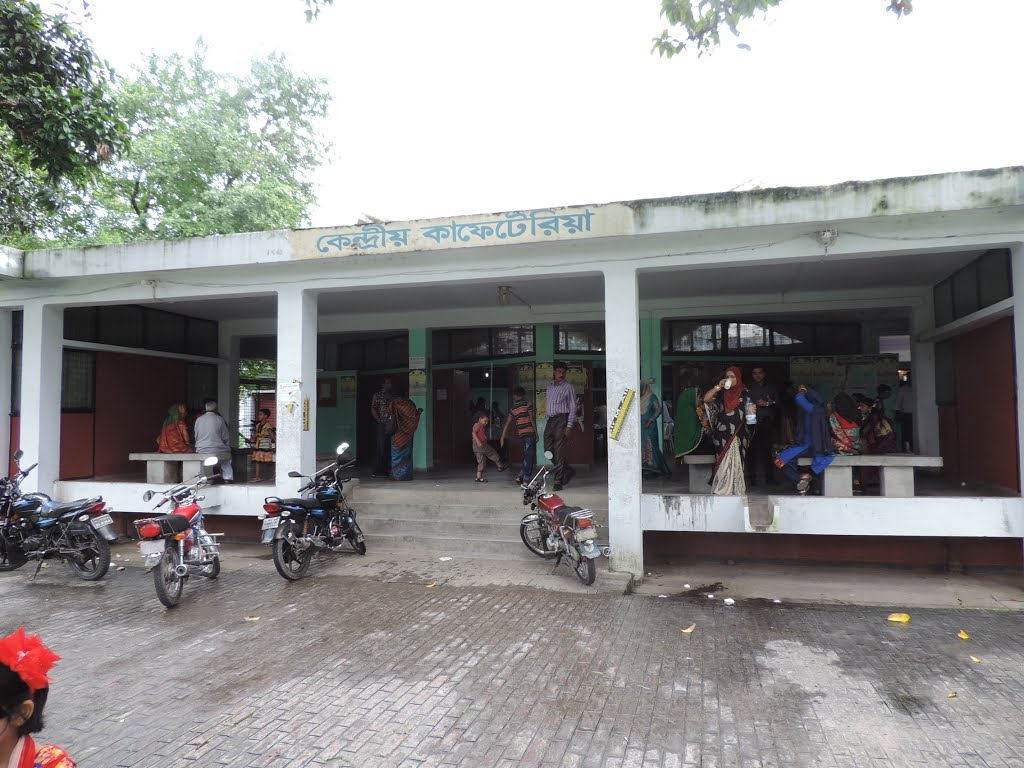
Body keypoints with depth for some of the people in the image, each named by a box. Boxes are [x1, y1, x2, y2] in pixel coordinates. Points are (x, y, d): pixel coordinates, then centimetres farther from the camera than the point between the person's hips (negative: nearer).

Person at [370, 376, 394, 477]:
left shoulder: (392, 395, 16)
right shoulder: (377, 395, 1)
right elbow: (373, 409, -2)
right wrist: (379, 420, -9)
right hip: (382, 425, -5)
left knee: (389, 447, 5)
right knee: (381, 447, -6)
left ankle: (384, 469, 12)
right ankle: (377, 471, -1)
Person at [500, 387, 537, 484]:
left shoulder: (513, 408, 12)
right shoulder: (528, 404, -2)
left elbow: (507, 424, 9)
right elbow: (532, 419, -8)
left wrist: (502, 437, 11)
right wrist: (536, 433, -5)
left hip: (521, 434, 5)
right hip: (530, 433, -5)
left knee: (526, 456, 18)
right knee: (530, 456, -2)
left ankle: (521, 476, 14)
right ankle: (525, 478, -5)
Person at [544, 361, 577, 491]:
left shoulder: (568, 387, 0)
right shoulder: (549, 387, 18)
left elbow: (572, 407, -4)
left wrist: (569, 426, -12)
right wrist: (547, 421, 13)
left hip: (562, 419, -7)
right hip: (550, 420, 7)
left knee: (560, 451, -9)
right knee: (548, 450, 5)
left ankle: (558, 481, -5)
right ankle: (568, 471, 23)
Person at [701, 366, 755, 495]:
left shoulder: (744, 393, 7)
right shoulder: (721, 393, 9)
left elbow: (749, 410, 8)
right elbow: (706, 399, -3)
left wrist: (753, 411, -15)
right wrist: (718, 386, -10)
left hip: (737, 434, -1)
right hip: (722, 434, 1)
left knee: (733, 460, -3)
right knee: (725, 460, -1)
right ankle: (723, 489, 5)